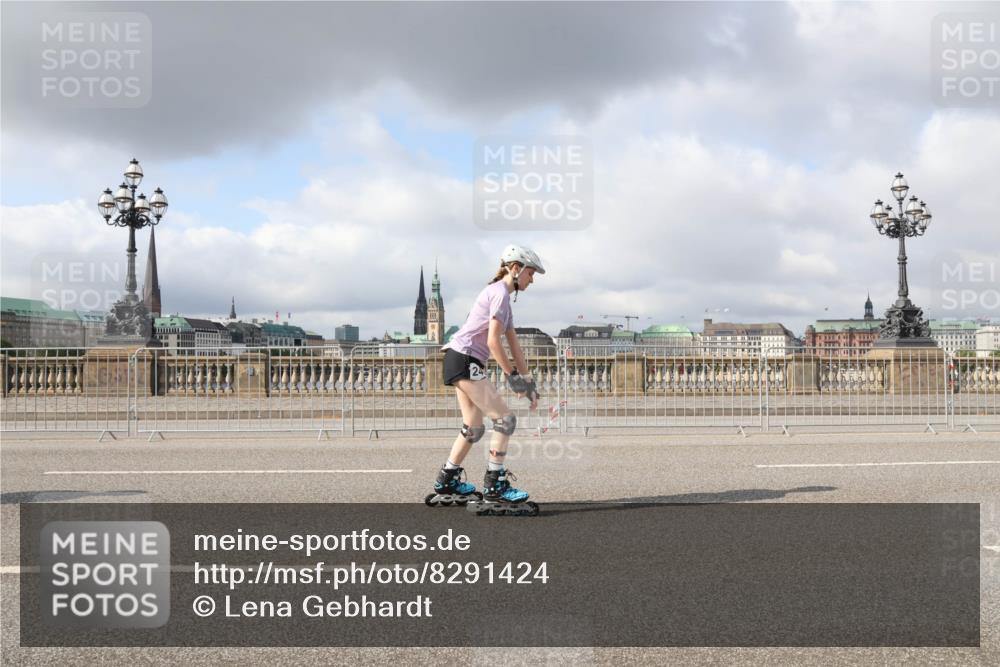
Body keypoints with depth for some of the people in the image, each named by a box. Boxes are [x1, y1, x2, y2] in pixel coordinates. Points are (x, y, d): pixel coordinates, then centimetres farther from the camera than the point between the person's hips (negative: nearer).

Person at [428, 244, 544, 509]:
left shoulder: (503, 297, 20)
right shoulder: (500, 293, -11)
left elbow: (514, 345, 19)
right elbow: (493, 341, -19)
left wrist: (527, 381, 15)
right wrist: (512, 375, -14)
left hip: (461, 362, 10)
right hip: (464, 360, -10)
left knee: (474, 428, 15)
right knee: (505, 418, -10)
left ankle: (446, 482, 24)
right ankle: (495, 486, -6)